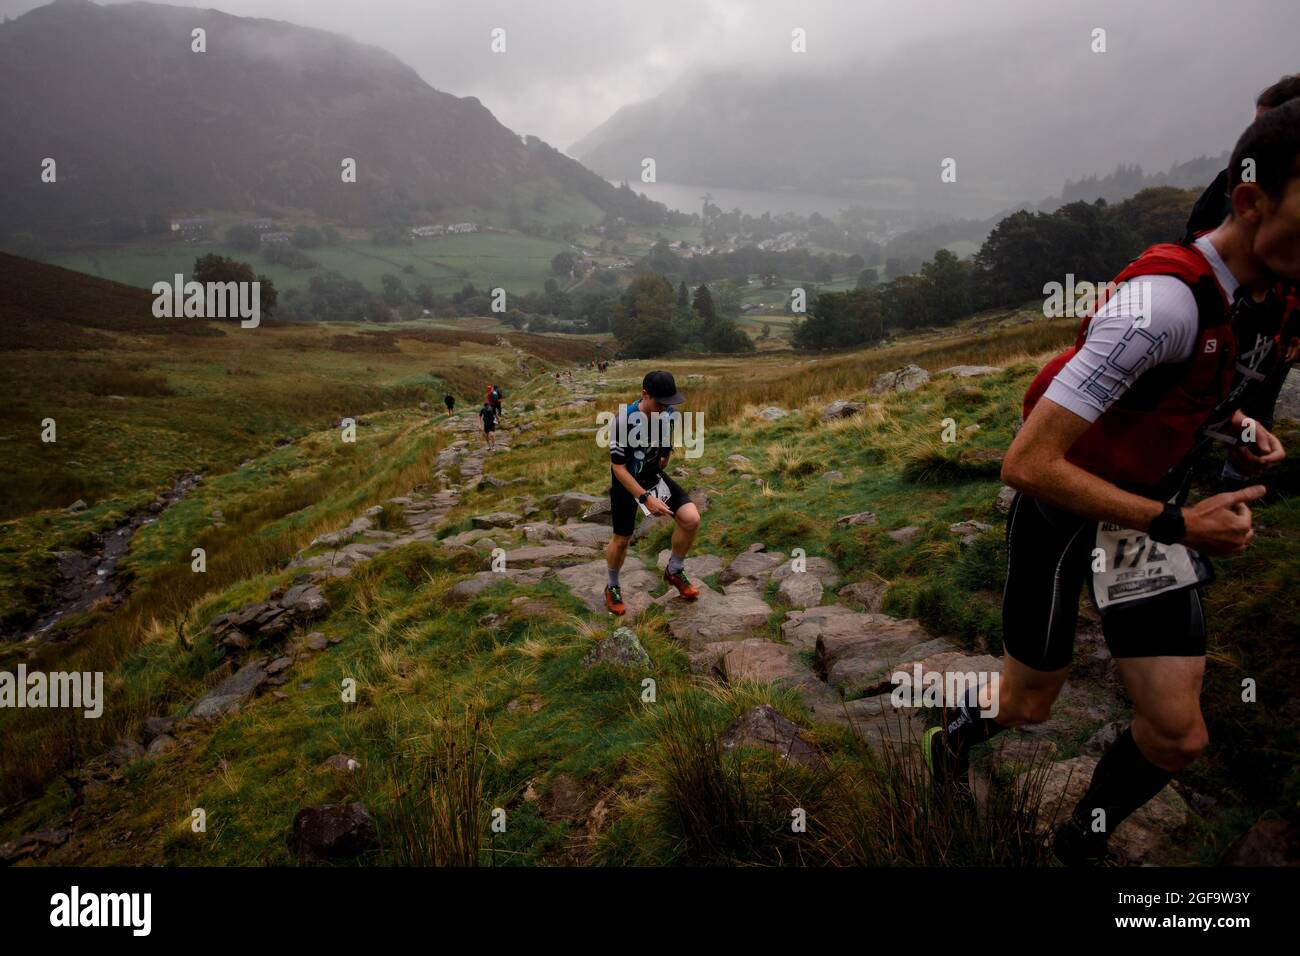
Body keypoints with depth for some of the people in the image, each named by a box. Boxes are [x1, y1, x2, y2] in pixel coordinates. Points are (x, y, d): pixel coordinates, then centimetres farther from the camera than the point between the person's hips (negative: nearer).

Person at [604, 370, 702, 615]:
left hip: (654, 475, 4)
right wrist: (646, 499, -28)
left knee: (691, 519, -12)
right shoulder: (624, 420, -31)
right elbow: (619, 468, -25)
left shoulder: (670, 413, -14)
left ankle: (674, 572, 12)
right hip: (626, 481, -4)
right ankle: (612, 588, 34)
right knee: (622, 539, 6)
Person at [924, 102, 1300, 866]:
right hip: (1062, 512, -7)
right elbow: (1028, 463, -33)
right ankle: (956, 731, 48)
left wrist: (1238, 426, 2)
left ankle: (1085, 841, 29)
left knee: (1179, 733, 0)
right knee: (1026, 707, 12)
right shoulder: (1164, 302, -31)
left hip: (1150, 511, 7)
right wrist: (1176, 524, -26)